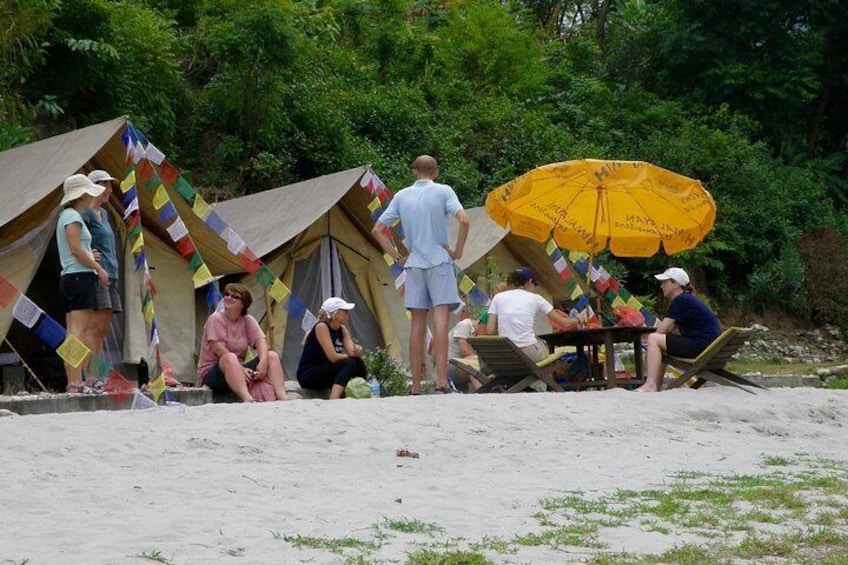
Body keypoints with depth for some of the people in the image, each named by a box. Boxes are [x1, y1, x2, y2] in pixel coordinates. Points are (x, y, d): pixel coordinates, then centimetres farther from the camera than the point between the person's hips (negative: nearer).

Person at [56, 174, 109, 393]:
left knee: (73, 332, 6)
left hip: (69, 278, 10)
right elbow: (76, 249, -16)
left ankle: (73, 382, 5)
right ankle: (76, 382, -17)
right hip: (80, 276, -10)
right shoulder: (73, 216, -8)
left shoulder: (66, 216, 21)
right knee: (79, 331, -13)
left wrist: (90, 257, 11)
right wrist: (98, 268, -10)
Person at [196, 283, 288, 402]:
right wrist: (241, 369, -29)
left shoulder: (248, 320, 8)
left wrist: (263, 363, -28)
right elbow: (219, 350, -19)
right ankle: (247, 399, -57)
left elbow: (260, 342, -7)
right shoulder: (216, 319, -8)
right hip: (210, 373, -6)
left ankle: (282, 397, -31)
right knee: (230, 358, -36)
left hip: (239, 369, 6)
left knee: (272, 356, -9)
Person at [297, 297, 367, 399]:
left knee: (358, 363, -10)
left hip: (326, 373, 8)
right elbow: (333, 357, -23)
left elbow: (351, 351, -3)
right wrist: (351, 356, -9)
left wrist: (357, 351, -26)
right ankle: (332, 402, -40)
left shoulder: (342, 329, 7)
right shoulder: (321, 327, -18)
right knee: (349, 364, -27)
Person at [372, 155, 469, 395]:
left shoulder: (402, 196, 9)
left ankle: (416, 386, 5)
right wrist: (457, 251, -5)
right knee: (440, 317, -9)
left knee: (417, 323, 5)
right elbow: (463, 220, -15)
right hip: (439, 261, -3)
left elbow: (377, 230, 9)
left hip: (414, 265, 3)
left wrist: (397, 256, 11)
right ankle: (441, 381, -20)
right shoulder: (443, 191, -1)